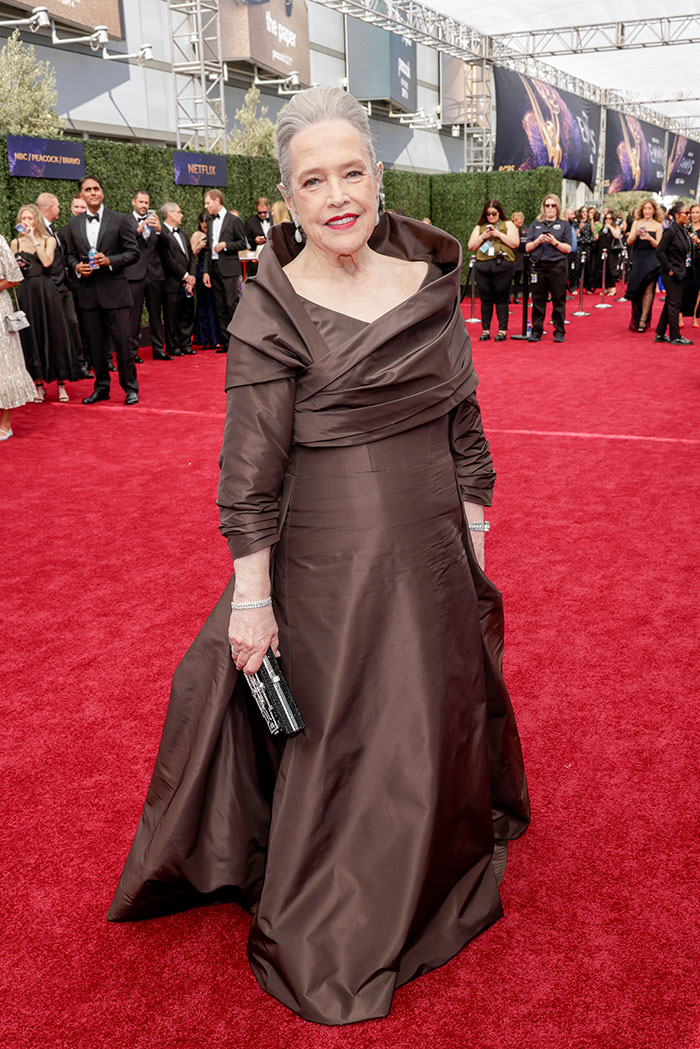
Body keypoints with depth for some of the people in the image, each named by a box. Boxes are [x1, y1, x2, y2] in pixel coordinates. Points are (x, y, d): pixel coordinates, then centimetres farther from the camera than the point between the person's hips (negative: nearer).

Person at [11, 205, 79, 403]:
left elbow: (47, 262, -14)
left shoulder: (48, 240, 4)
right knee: (31, 337, 2)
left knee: (54, 334, -2)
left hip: (46, 292, -2)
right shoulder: (16, 243, 9)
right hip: (26, 294, 2)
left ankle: (61, 384, 4)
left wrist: (34, 240, -11)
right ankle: (39, 384, 9)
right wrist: (16, 266, -6)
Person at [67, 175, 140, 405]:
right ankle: (101, 387, 19)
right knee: (95, 344, 9)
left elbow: (133, 252, -2)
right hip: (88, 293, 4)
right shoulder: (74, 223, 11)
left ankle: (130, 388, 7)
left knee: (122, 341, -4)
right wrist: (76, 267, -4)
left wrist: (110, 261, -16)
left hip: (114, 290, -4)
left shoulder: (120, 220, 0)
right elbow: (71, 254, 17)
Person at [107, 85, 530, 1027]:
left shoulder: (430, 282, 2)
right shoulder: (272, 310, -12)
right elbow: (250, 468, -13)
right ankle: (327, 935, 36)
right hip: (330, 554, -5)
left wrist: (474, 536, 8)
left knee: (437, 715, 21)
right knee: (342, 734, 10)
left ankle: (440, 867, 52)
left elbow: (464, 422, 8)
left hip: (432, 544, 5)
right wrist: (250, 594, -14)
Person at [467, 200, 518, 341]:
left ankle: (502, 330, 2)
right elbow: (471, 246, 10)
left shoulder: (507, 224, 12)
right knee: (485, 299, 3)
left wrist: (498, 234, -6)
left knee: (501, 299, -3)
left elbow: (515, 243, -1)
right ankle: (485, 330, 8)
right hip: (482, 265, 3)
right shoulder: (479, 227, 18)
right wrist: (483, 236, -3)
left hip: (502, 265, -2)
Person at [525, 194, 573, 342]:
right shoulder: (535, 224, 13)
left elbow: (568, 248, 0)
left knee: (558, 300, 1)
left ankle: (559, 332, 7)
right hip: (538, 267, 1)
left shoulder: (564, 225, 8)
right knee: (538, 300, 3)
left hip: (557, 267, -1)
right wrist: (538, 241, -10)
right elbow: (527, 248, 7)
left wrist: (554, 242, -13)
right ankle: (536, 331, 11)